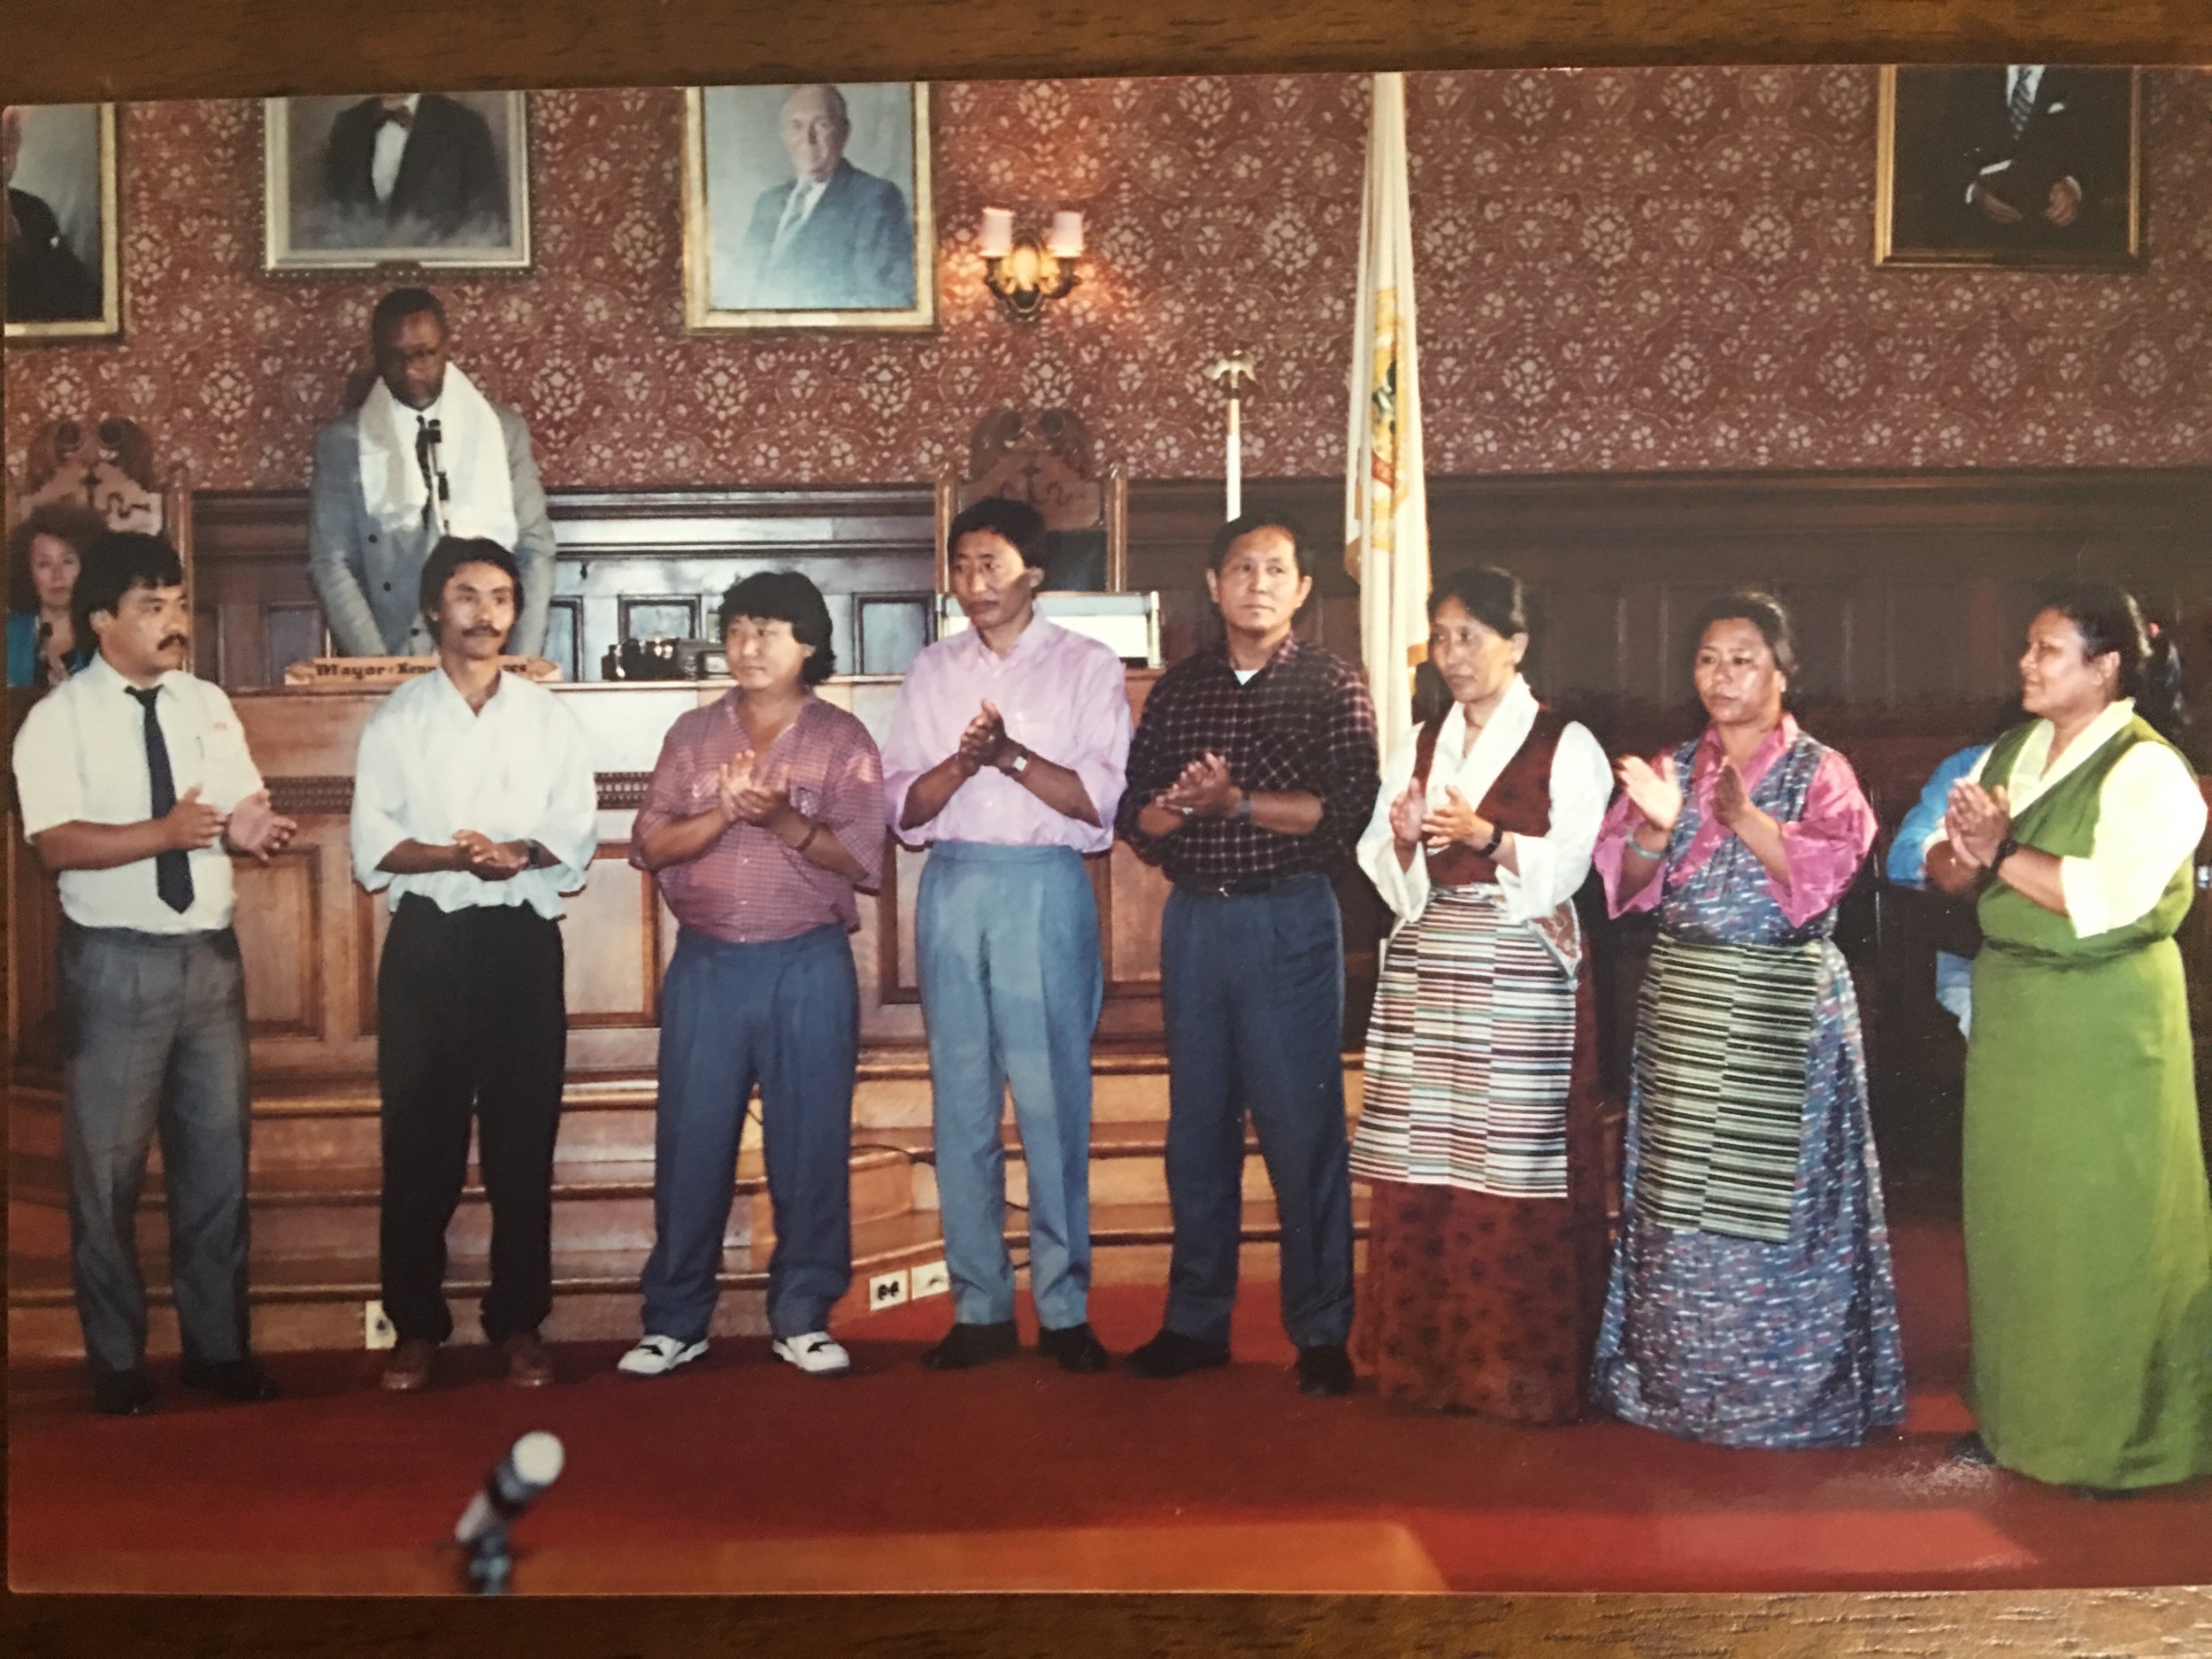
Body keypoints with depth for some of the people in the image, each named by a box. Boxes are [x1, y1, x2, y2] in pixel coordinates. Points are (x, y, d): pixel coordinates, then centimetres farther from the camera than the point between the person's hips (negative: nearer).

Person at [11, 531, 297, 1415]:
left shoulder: (209, 705, 8)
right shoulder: (58, 718, -7)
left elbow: (243, 814, 6)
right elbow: (58, 844, -16)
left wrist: (248, 832, -17)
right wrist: (165, 833, -28)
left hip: (210, 953, 5)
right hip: (116, 963, -4)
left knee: (217, 1158, 10)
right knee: (108, 1167, 4)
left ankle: (217, 1346, 23)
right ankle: (116, 1361, 19)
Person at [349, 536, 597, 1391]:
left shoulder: (548, 715, 8)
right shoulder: (395, 718, 5)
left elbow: (577, 833, 1)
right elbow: (371, 846, -2)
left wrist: (519, 854, -18)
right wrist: (456, 856, -18)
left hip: (521, 937, 1)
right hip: (426, 939, 0)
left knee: (523, 1137, 3)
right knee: (418, 1139, 2)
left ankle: (518, 1322, 13)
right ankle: (416, 1325, 12)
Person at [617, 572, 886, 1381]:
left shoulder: (842, 740, 3)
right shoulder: (693, 733, 10)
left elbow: (863, 861, -3)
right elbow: (650, 845, 1)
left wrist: (786, 823, -18)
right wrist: (727, 810, -14)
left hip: (809, 967, -1)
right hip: (706, 965, 2)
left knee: (810, 1144, 3)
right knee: (690, 1142, 4)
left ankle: (803, 1316, 15)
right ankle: (674, 1320, 14)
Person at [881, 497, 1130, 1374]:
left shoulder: (1087, 666, 5)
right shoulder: (932, 671, 14)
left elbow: (1099, 800, -4)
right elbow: (903, 806, 7)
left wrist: (1011, 754, -15)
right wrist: (964, 759, -11)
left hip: (1046, 888, -3)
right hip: (952, 887, 3)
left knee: (1054, 1103, -3)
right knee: (961, 1103, 4)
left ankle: (1064, 1309, 6)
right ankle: (979, 1307, 12)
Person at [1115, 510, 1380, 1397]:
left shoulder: (1332, 687, 0)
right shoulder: (1177, 690, 11)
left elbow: (1347, 812, -11)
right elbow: (1136, 816, 8)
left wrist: (1238, 802, -15)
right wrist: (1172, 809, -13)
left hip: (1289, 921, -4)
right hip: (1192, 918, 4)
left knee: (1302, 1128, -2)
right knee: (1198, 1126, 9)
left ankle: (1321, 1332, 9)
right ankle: (1195, 1320, 20)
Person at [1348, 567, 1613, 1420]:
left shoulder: (1566, 746, 1)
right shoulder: (1419, 743, 15)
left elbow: (1566, 865, -9)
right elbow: (1381, 864, 9)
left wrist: (1487, 836, -23)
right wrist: (1404, 840, -12)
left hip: (1522, 973, -4)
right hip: (1423, 969, 4)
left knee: (1516, 1172, -5)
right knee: (1420, 1166, 4)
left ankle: (1523, 1368, 5)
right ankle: (1425, 1356, 14)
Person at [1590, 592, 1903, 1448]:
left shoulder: (1820, 772, 0)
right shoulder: (1672, 765, 11)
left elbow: (1824, 870, -16)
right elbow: (1629, 885, 3)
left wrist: (1744, 816, -31)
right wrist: (1654, 828, -17)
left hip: (1784, 1008, -4)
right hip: (1682, 1004, 4)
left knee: (1773, 1195, -3)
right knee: (1677, 1193, 6)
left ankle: (1784, 1389, 10)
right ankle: (1679, 1375, 18)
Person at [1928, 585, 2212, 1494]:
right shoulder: (2012, 751, 9)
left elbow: (2108, 895, -27)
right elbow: (1945, 865, 6)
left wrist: (2004, 854, -19)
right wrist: (1966, 855, -15)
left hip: (2103, 1019, -7)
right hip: (2010, 1008, 7)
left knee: (2101, 1222, 0)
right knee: (2012, 1212, 13)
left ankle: (2116, 1435, 14)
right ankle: (2018, 1410, 26)